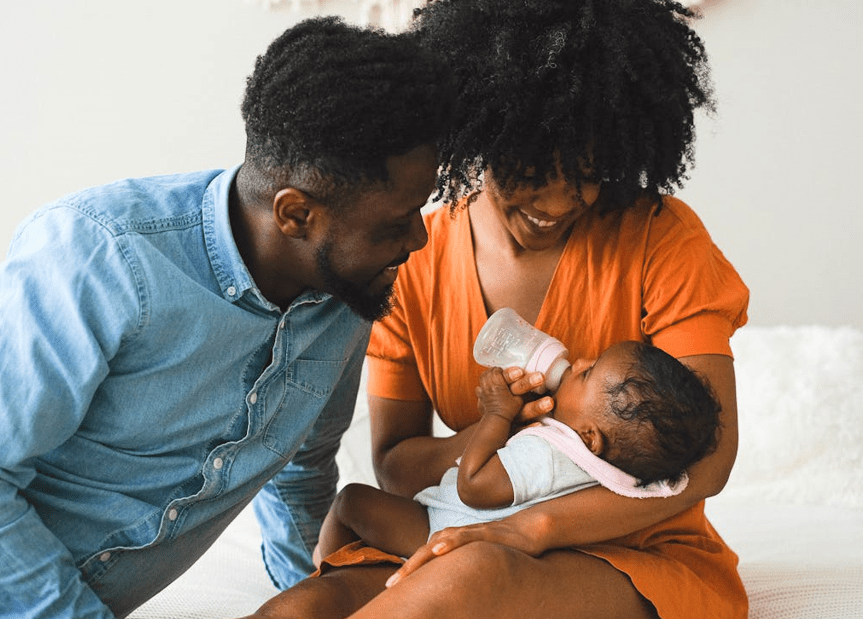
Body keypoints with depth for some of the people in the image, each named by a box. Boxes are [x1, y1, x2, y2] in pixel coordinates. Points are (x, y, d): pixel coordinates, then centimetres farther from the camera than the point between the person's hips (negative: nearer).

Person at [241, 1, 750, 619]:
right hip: (467, 541, 2)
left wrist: (533, 524, -26)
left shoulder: (662, 237, -7)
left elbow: (708, 454, -13)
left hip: (640, 560, -1)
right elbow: (394, 462, 7)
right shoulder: (413, 260, 2)